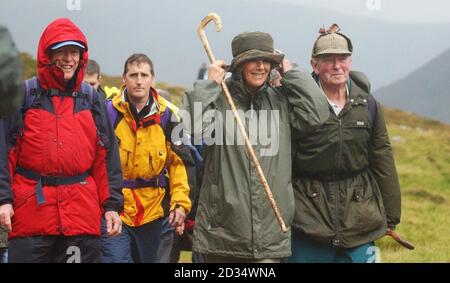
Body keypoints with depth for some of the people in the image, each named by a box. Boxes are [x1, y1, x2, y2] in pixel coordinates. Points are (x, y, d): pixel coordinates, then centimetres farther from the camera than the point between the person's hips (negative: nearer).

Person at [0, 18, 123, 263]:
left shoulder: (93, 100, 13)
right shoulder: (23, 95, 5)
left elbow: (106, 157, 12)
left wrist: (112, 204, 6)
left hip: (82, 213, 2)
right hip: (30, 209, -2)